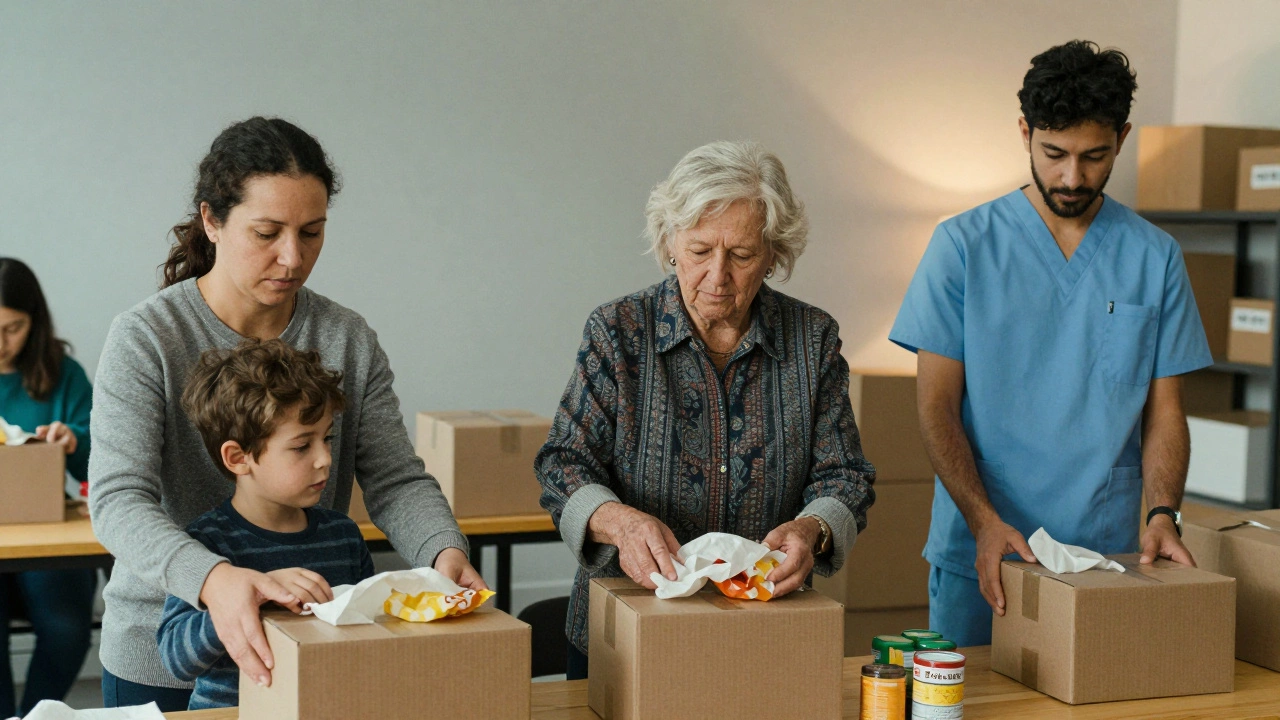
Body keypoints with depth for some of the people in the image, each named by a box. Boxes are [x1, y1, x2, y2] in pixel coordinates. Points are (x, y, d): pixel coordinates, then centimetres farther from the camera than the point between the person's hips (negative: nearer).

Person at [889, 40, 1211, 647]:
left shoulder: (1155, 257, 5)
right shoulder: (964, 245, -2)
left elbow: (1163, 411, 7)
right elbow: (937, 405, -5)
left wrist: (1163, 514, -11)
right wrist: (985, 521, -18)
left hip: (1107, 556, 2)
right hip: (977, 555, -1)